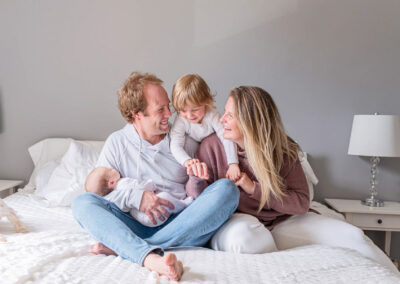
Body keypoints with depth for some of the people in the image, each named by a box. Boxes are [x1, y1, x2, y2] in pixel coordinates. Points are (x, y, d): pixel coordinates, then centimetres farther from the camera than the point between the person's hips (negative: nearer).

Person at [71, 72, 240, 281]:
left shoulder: (184, 140, 13)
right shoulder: (117, 142, 10)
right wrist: (137, 196, -11)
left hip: (181, 228, 1)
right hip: (137, 225, -1)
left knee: (227, 189, -23)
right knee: (82, 202, -21)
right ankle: (151, 257, -48)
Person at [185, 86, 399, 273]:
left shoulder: (284, 151, -3)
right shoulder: (213, 145, -5)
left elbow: (302, 203, -7)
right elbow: (197, 196, 0)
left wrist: (254, 188, -18)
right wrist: (197, 179, -25)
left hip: (280, 223, 2)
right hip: (233, 222, -2)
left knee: (353, 236, -11)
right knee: (244, 232, -42)